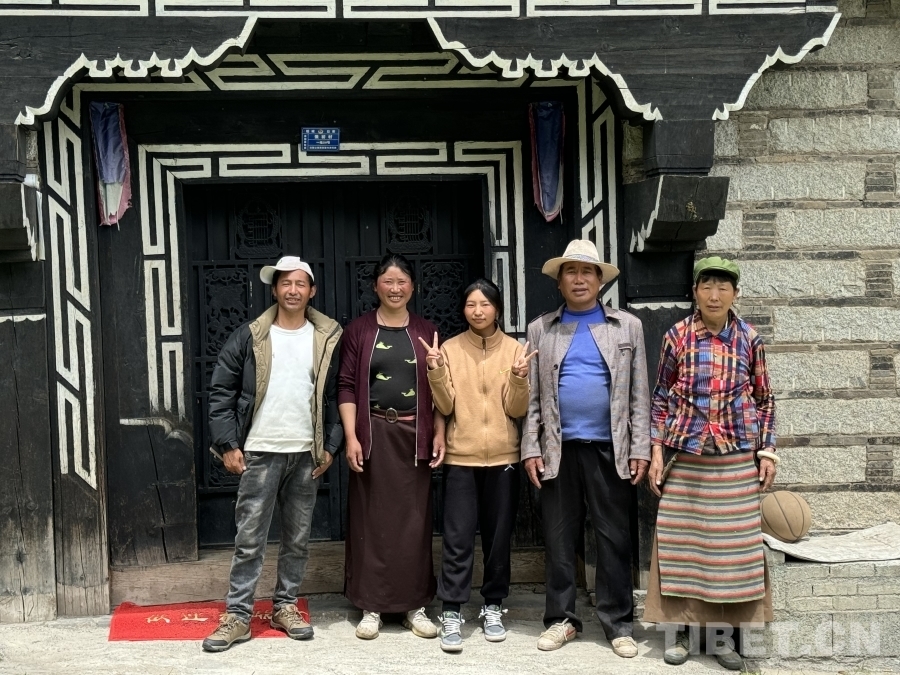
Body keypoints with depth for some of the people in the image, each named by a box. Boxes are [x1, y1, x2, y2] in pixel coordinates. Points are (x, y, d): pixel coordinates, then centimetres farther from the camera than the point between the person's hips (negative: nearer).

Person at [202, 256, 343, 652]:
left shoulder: (328, 340, 4)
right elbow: (221, 392, 0)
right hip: (259, 452, -2)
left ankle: (286, 607, 24)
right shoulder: (249, 337, -1)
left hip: (306, 454, 2)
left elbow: (336, 397, 6)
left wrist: (330, 446, 0)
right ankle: (237, 615, 8)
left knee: (298, 538, 11)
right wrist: (228, 445, -6)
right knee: (249, 539, 1)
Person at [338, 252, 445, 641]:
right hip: (374, 434, -1)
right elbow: (346, 386, -1)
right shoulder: (359, 330, 3)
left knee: (414, 520, 5)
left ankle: (415, 605, 15)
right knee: (372, 519, 3)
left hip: (414, 435, 2)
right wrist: (351, 437, -10)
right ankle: (372, 605, 12)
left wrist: (439, 434, -2)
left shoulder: (426, 332, 8)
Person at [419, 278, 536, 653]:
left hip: (502, 457, 1)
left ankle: (493, 607, 23)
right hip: (461, 456, -1)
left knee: (498, 536, 9)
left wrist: (519, 377, -20)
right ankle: (451, 614, 5)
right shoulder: (450, 348, 0)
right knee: (458, 538, -2)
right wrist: (436, 371, -19)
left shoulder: (514, 349, 1)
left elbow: (517, 409, -4)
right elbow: (446, 406, -5)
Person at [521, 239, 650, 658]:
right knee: (558, 539, 7)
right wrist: (531, 449, -1)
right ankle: (561, 619, 19)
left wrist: (640, 449, -3)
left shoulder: (628, 326, 8)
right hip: (558, 450, 1)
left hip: (610, 449, -1)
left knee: (614, 540, 4)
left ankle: (618, 625, 13)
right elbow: (532, 397, 7)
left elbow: (639, 395, 4)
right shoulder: (540, 330, 9)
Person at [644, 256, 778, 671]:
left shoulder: (749, 340, 2)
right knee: (681, 540, 3)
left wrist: (767, 451, 3)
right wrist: (656, 451, -1)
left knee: (732, 542, 4)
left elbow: (764, 400, 9)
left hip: (736, 459, 1)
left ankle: (724, 633, 15)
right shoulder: (677, 337, 0)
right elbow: (661, 398, 5)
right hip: (685, 456, 0)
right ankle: (681, 630, 14)